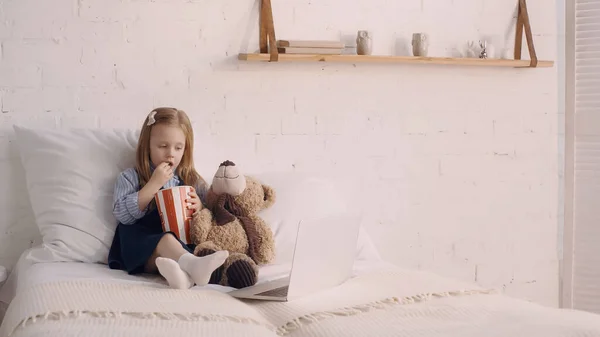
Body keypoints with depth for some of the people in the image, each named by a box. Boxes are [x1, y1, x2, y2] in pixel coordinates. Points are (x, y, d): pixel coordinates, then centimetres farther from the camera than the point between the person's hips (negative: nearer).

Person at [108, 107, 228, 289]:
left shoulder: (193, 181, 20)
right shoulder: (130, 178, 12)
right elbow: (123, 215, -3)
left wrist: (200, 207, -4)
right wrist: (154, 184, -7)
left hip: (185, 245, 3)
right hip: (143, 245, -3)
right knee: (165, 240, -37)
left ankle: (183, 272, -63)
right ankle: (193, 264, -65)